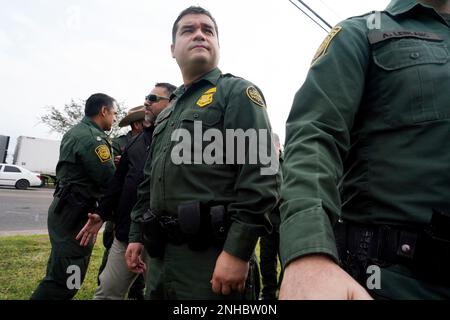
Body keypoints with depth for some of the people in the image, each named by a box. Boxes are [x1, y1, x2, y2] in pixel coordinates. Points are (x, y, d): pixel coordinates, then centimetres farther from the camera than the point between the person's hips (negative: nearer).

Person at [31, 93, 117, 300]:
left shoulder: (74, 132, 14)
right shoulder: (92, 138, -18)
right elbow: (111, 181, -20)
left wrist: (111, 161, 5)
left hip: (65, 209, 10)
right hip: (75, 214, -10)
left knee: (59, 272, 21)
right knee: (64, 281, -3)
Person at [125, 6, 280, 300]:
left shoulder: (237, 92, -4)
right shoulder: (167, 112, 18)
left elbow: (262, 175, -17)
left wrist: (238, 251, -21)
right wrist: (137, 236, 16)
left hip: (211, 256, -7)